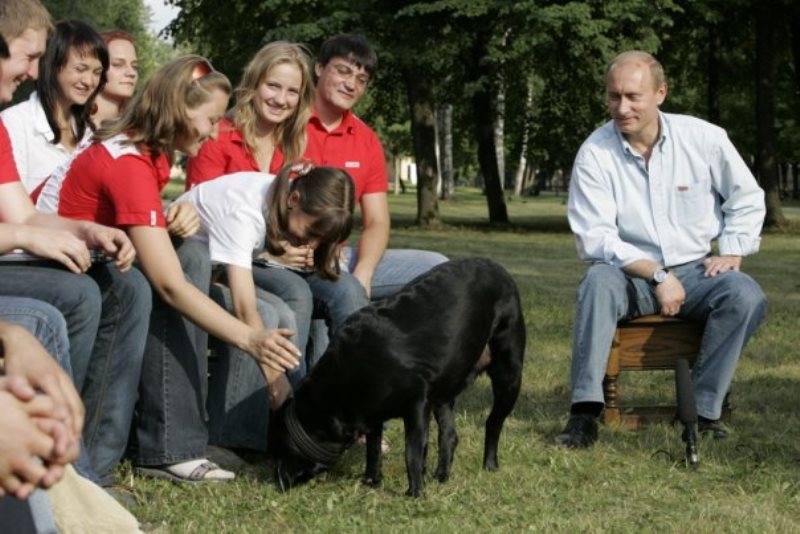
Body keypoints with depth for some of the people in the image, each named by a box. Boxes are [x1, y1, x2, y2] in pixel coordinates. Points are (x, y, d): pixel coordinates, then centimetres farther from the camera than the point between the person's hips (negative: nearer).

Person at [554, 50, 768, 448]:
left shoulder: (703, 139, -3)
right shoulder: (594, 154, -8)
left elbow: (746, 199, 11)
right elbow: (595, 238, -11)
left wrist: (732, 253, -3)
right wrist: (658, 276, -19)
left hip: (695, 271, 2)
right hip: (632, 276, -1)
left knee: (746, 295, -28)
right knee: (599, 280, -34)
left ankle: (704, 409, -21)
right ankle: (585, 412, -36)